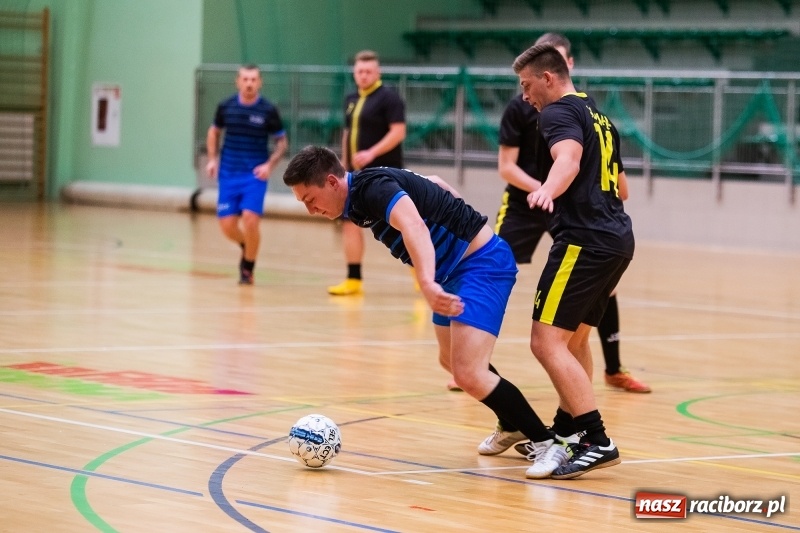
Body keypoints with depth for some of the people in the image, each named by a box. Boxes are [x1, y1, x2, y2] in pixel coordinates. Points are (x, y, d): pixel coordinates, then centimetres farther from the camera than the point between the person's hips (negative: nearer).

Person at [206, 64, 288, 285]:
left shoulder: (268, 110, -6)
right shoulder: (225, 107, 1)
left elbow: (282, 142, 4)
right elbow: (214, 132, 18)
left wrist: (270, 164, -11)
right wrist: (213, 158, 4)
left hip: (255, 175, -3)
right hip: (229, 174, 3)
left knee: (250, 220, -16)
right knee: (227, 225, -2)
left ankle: (248, 269, 5)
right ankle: (247, 246, 32)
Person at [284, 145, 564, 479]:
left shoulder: (373, 187, -23)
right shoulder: (360, 197, 7)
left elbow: (413, 227, -45)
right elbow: (435, 188, 23)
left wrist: (427, 283, -61)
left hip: (483, 262, -11)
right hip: (454, 270, 11)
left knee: (469, 374, -20)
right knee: (451, 360, 27)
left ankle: (545, 442, -7)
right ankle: (512, 427, 47)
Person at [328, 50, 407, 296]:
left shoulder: (388, 98, -9)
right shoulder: (351, 99, 14)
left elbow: (398, 132, -17)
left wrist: (371, 153, -25)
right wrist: (344, 163, 18)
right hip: (357, 175, 7)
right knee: (349, 221, -1)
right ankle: (353, 280, 2)